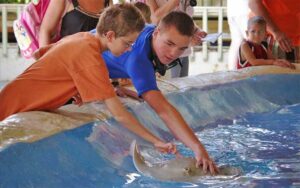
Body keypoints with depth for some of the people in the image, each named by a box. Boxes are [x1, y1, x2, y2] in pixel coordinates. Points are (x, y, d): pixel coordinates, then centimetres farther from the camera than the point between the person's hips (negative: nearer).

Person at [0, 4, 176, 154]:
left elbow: (39, 54, 13)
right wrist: (156, 141, -23)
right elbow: (119, 114, -28)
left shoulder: (80, 37, 0)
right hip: (16, 109, -9)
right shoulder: (90, 56, -26)